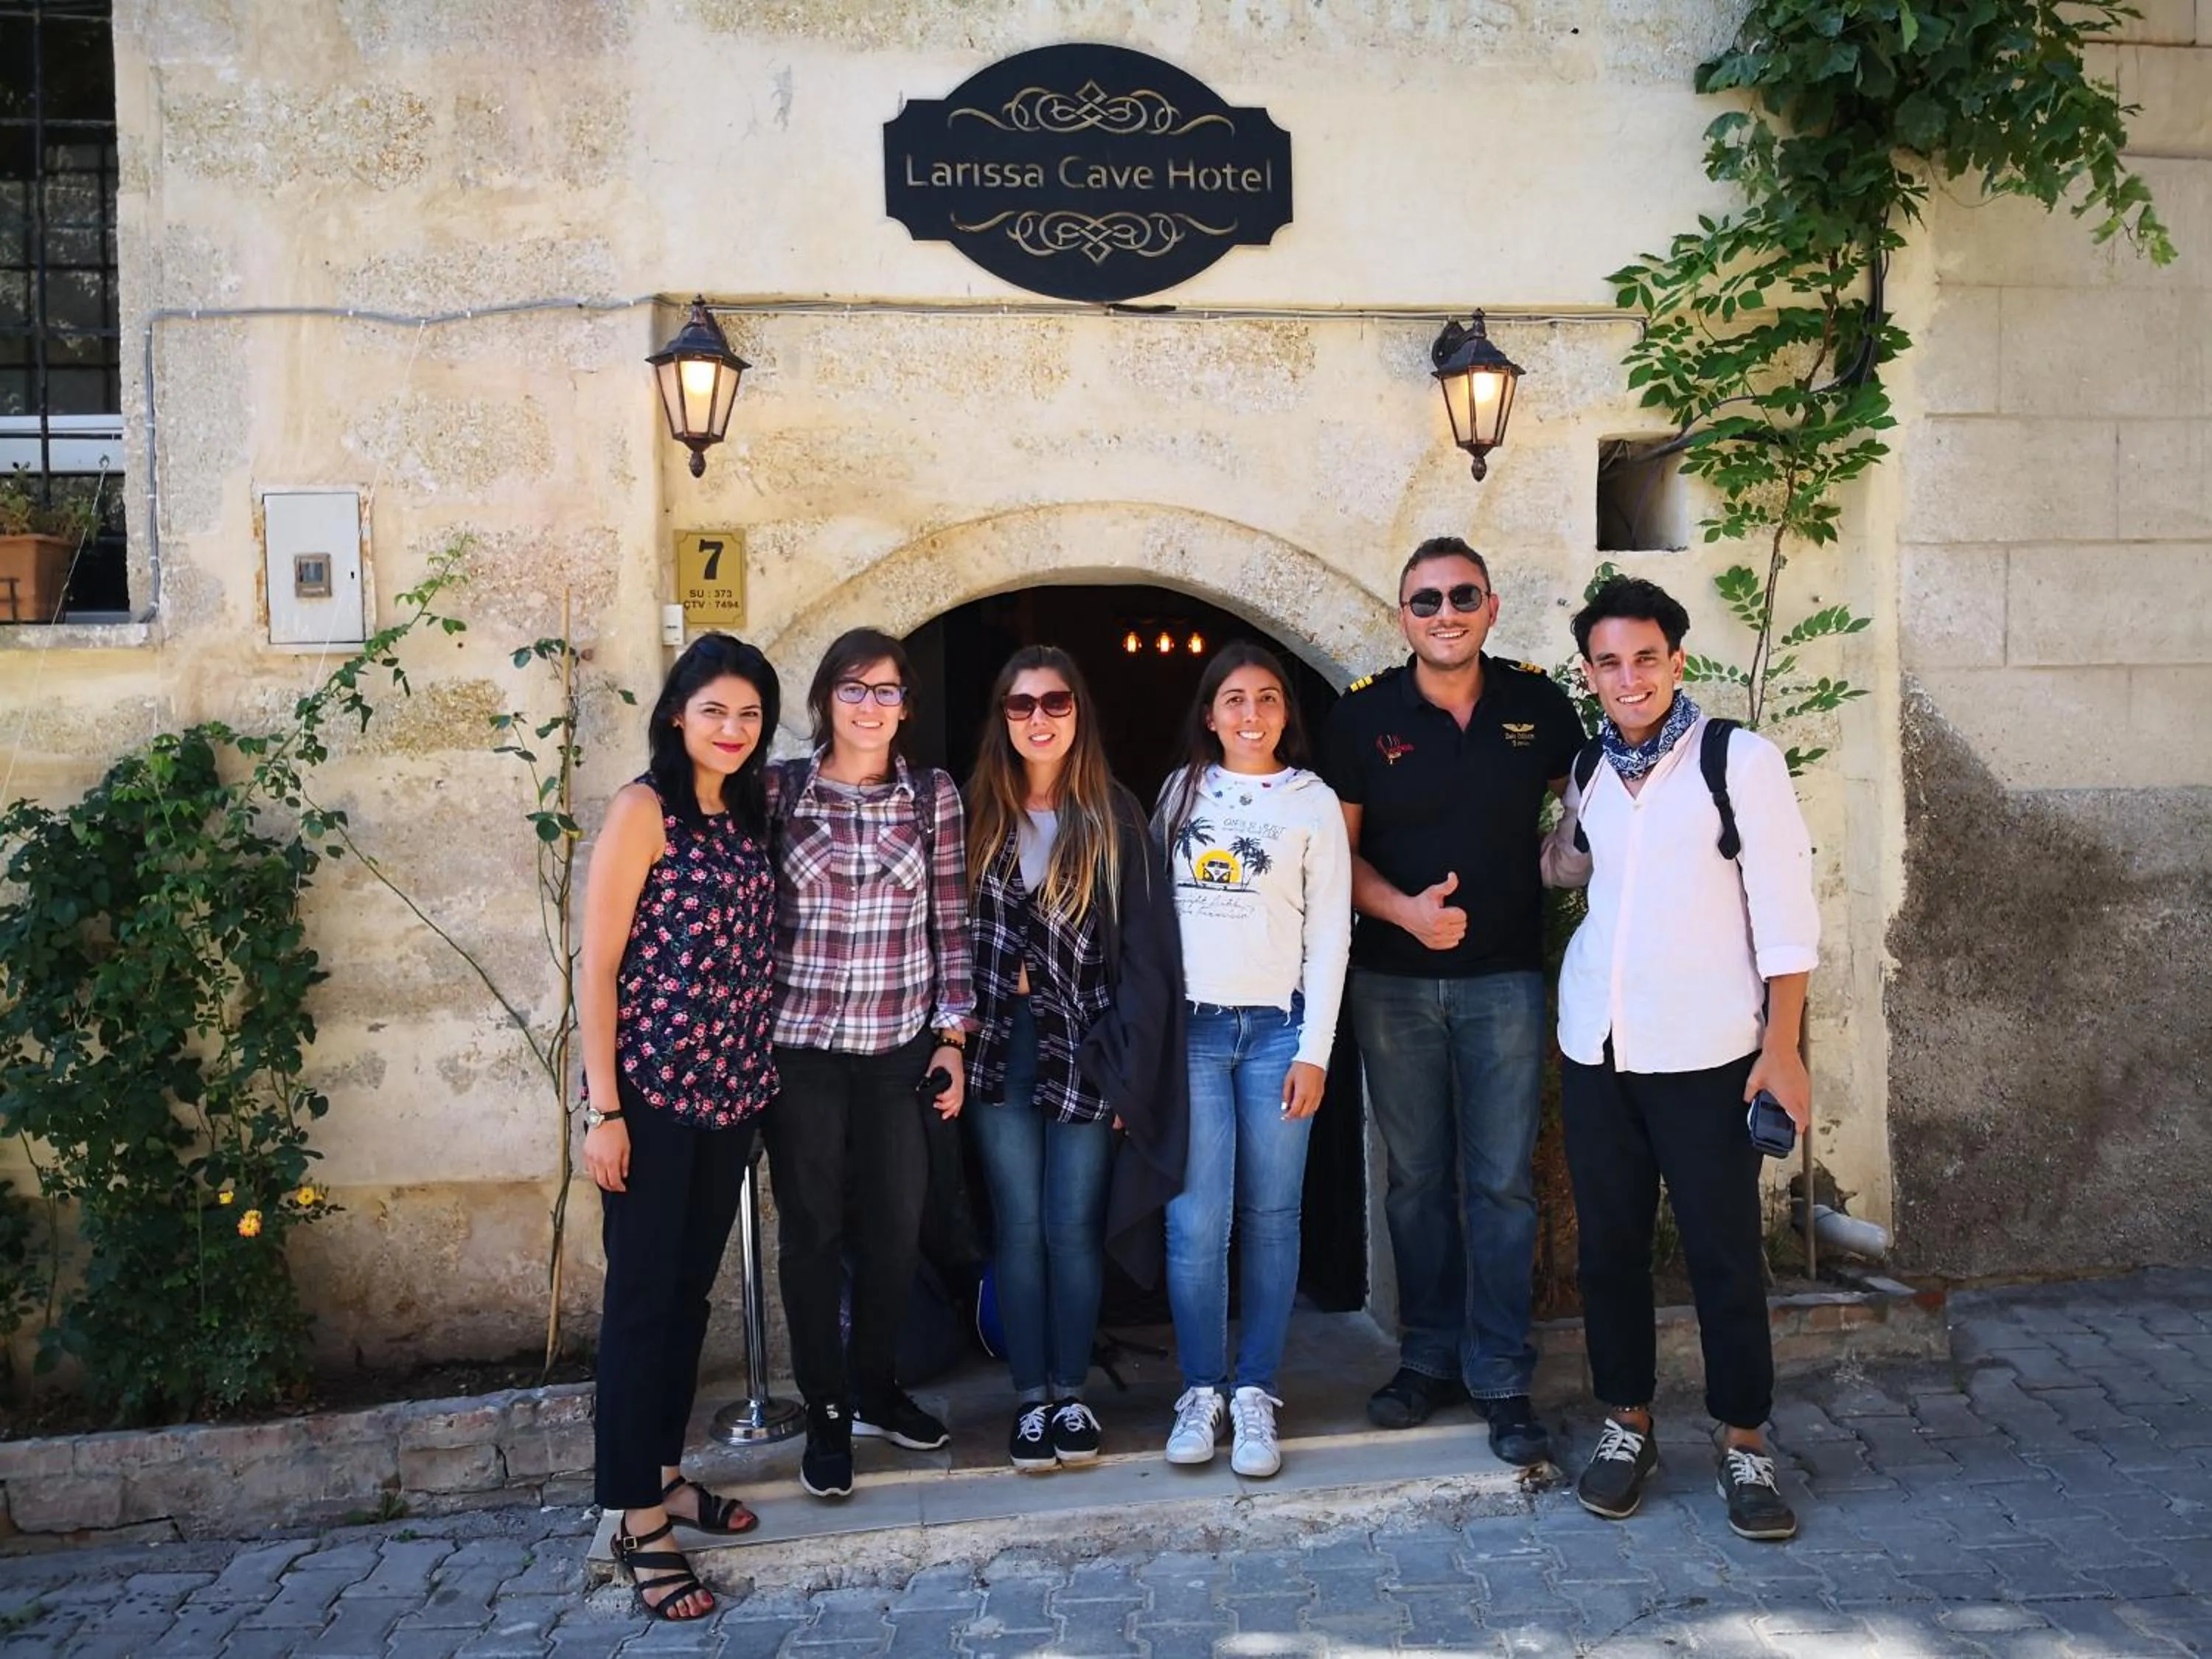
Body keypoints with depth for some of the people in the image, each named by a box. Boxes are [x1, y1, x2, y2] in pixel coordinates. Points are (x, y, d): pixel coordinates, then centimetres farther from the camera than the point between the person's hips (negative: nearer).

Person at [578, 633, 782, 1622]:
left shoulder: (748, 814, 10)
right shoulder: (644, 809, -9)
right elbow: (596, 966, -12)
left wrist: (757, 1071, 10)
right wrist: (603, 1109, -15)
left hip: (731, 1089, 7)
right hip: (653, 1092, -6)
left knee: (692, 1288, 16)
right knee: (641, 1296, 1)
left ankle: (663, 1471, 30)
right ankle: (637, 1517, 10)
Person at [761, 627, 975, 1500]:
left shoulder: (935, 795, 3)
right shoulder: (778, 790, -1)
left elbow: (951, 922, 5)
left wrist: (952, 1036, 2)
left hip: (901, 1045, 2)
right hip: (801, 1043, -1)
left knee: (895, 1225, 9)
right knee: (811, 1228, 7)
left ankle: (876, 1390, 31)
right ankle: (826, 1415, 23)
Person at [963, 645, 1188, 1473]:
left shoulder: (1115, 817, -1)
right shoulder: (978, 814, 5)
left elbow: (1144, 946, -3)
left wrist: (1125, 1062, -8)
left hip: (1083, 1047, -1)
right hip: (1001, 1046, 1)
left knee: (1075, 1227, 5)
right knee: (1020, 1228, 6)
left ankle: (1072, 1394, 19)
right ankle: (1031, 1398, 17)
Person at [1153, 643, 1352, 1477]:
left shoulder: (1313, 802, 5)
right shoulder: (1181, 792, 10)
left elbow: (1328, 932, 2)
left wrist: (1315, 1050, -4)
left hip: (1278, 1029, -1)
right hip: (1190, 1026, 1)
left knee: (1270, 1217, 1)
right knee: (1196, 1220, -4)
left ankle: (1255, 1393, 12)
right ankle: (1200, 1391, 9)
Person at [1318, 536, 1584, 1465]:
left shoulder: (1537, 703, 0)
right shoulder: (1363, 715, -2)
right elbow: (1339, 849, 1)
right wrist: (1405, 909, -15)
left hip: (1505, 978, 0)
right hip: (1394, 980, 1)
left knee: (1502, 1182, 1)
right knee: (1415, 1178, 10)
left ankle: (1500, 1379, 12)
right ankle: (1429, 1356, 24)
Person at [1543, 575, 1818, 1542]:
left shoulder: (1741, 761, -5)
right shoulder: (1584, 771, 8)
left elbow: (1784, 910, -7)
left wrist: (1782, 1045, -12)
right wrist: (1560, 859, 4)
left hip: (1705, 1052, -4)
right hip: (1596, 1046, 4)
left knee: (1724, 1253, 2)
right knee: (1609, 1244, 10)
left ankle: (1744, 1443, 16)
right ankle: (1628, 1426, 24)